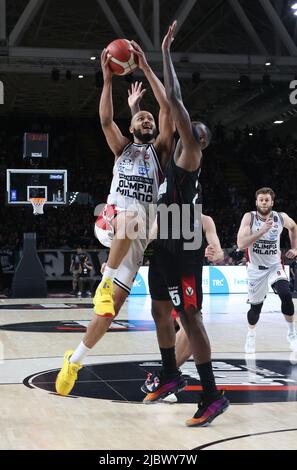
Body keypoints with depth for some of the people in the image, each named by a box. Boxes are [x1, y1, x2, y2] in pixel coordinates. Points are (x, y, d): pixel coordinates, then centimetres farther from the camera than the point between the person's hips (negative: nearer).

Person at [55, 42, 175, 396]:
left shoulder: (159, 150, 17)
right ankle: (109, 275, -19)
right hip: (111, 220, 0)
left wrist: (146, 68, 2)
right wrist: (108, 79, -5)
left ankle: (75, 360, 13)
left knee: (108, 309, -5)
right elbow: (105, 119, 2)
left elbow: (168, 108, 5)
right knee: (129, 220, -42)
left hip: (138, 233, 0)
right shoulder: (123, 149, 22)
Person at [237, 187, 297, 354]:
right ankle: (251, 335, 34)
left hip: (275, 266, 1)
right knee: (256, 305, 6)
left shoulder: (281, 218, -9)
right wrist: (262, 231, -35)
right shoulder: (249, 217, -16)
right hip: (256, 268, -1)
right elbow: (241, 244, -27)